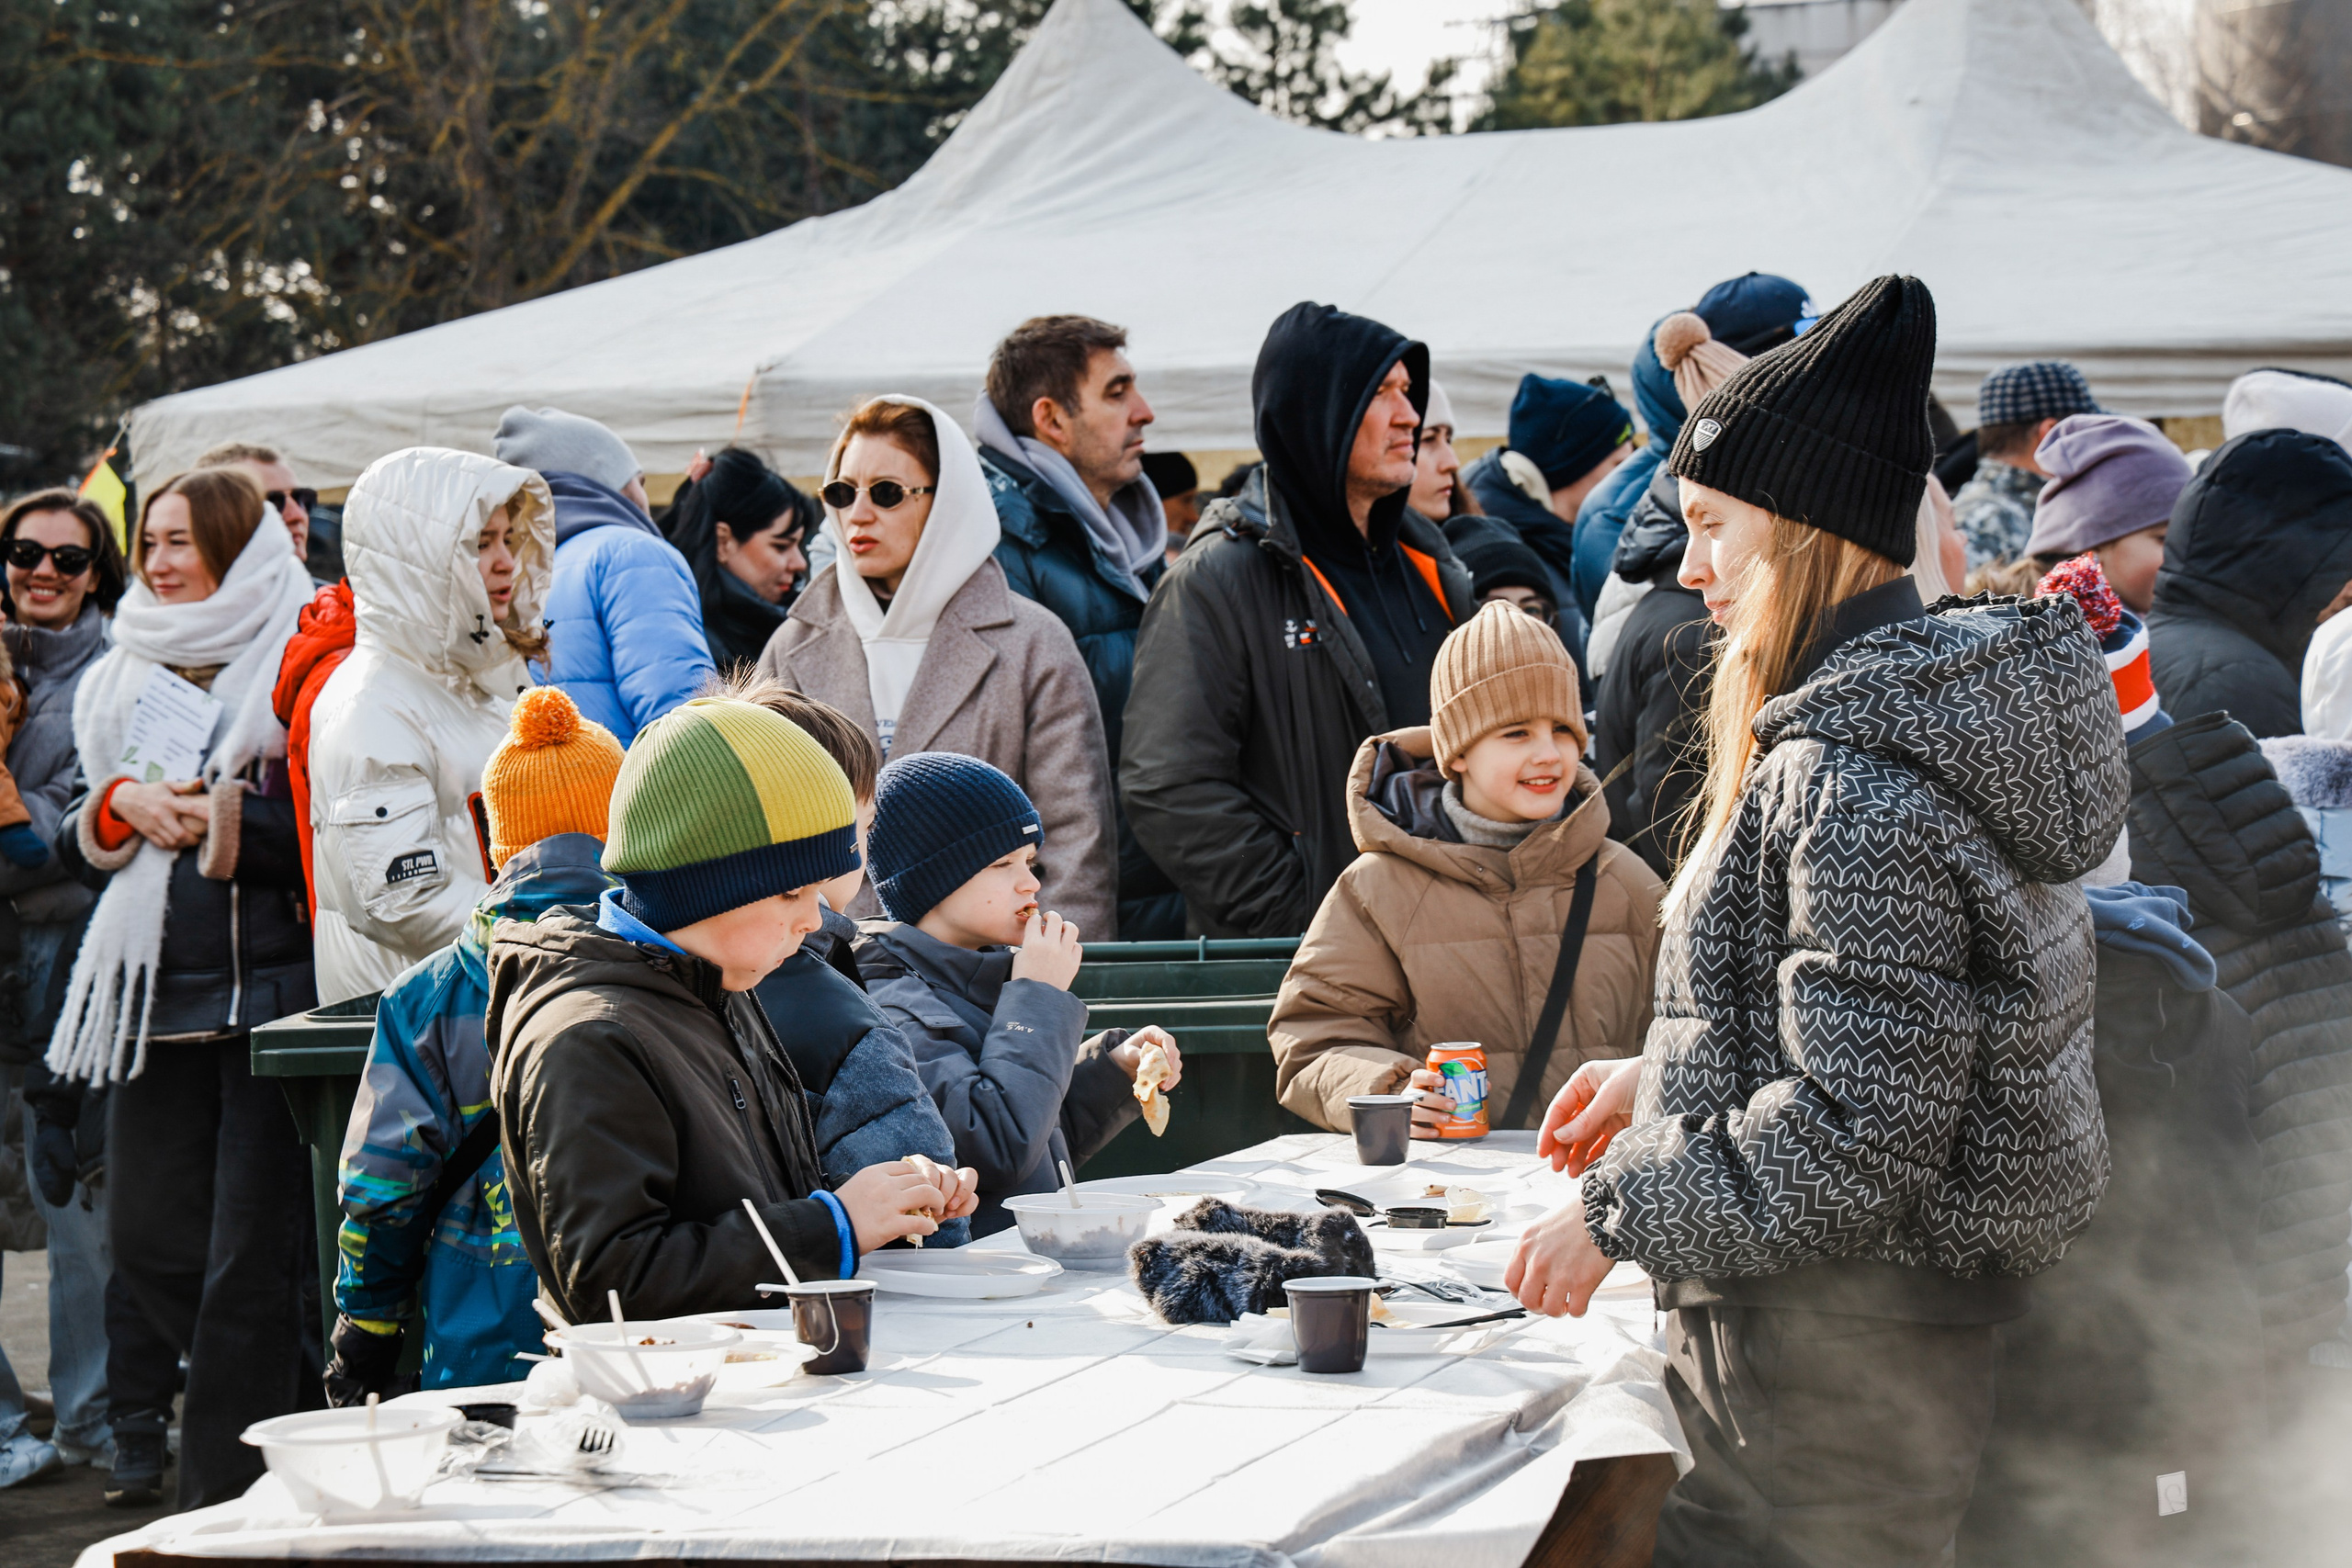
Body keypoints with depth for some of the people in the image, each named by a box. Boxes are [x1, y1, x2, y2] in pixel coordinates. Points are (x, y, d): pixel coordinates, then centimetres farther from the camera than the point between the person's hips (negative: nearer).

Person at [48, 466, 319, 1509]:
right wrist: (122, 807, -3)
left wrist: (220, 823, -16)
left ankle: (228, 1483, -1)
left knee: (251, 1255, -6)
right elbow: (73, 844, 17)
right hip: (150, 993, 6)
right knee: (148, 1238, 8)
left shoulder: (295, 677, -3)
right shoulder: (117, 683, 17)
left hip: (267, 986, -6)